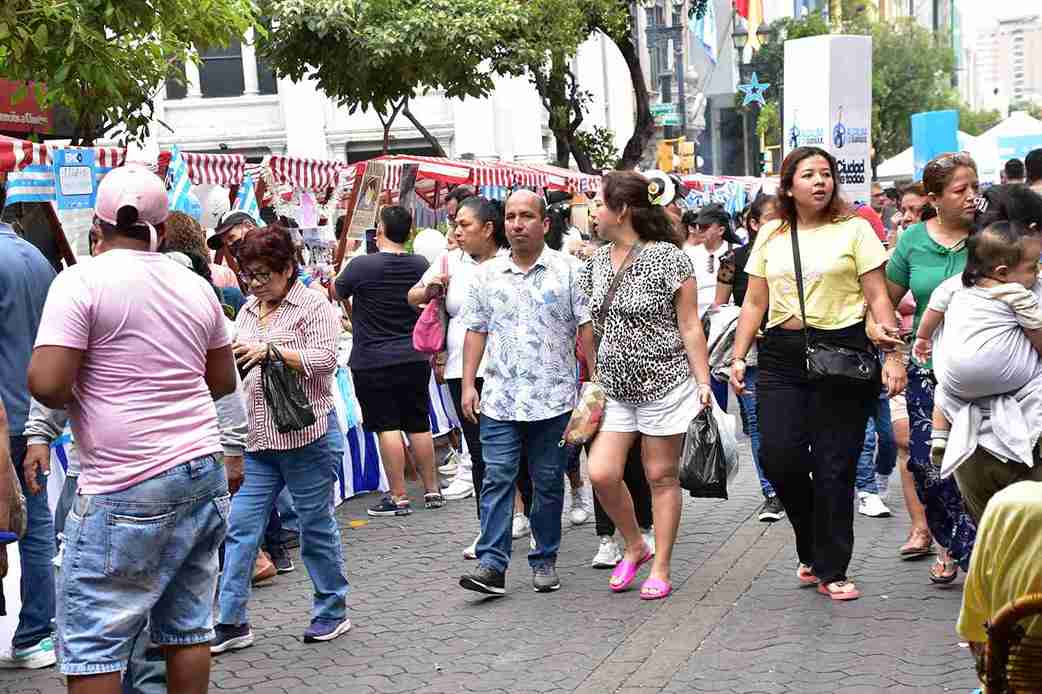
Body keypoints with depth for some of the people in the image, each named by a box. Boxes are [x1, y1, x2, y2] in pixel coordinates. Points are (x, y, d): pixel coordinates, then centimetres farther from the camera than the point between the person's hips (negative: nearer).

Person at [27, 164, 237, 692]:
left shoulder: (82, 280, -9)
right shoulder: (196, 287, 10)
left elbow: (46, 384, -16)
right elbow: (223, 382, 20)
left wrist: (76, 397, 4)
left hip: (128, 489, -6)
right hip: (204, 472, 7)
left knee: (90, 642, 0)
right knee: (188, 628, 13)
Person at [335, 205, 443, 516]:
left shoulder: (361, 266, -14)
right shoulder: (421, 265, 0)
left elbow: (336, 293, 5)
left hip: (373, 362, -5)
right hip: (414, 359, 5)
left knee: (387, 427, -2)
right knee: (418, 425, 13)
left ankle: (399, 497, 0)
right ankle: (432, 490, 20)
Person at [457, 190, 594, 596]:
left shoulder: (567, 271, 0)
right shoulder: (487, 274, 9)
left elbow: (586, 328, 0)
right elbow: (476, 330, 12)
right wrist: (468, 384, 5)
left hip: (554, 399, -2)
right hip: (499, 399, 2)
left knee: (548, 483, 7)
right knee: (497, 479, -4)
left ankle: (545, 561, 18)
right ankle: (491, 563, -5)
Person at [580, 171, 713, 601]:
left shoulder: (667, 257, -9)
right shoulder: (596, 262, 9)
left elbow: (690, 326, -7)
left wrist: (703, 381, -12)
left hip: (664, 382, -5)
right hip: (615, 387, 5)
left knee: (661, 476, 3)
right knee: (602, 474, -5)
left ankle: (661, 569, 14)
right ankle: (635, 546, 19)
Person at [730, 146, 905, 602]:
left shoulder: (853, 229, 4)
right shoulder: (770, 236, 12)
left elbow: (878, 297, 1)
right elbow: (755, 303, 14)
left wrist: (892, 355, -8)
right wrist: (738, 357, 7)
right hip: (781, 358, 3)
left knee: (834, 466, -1)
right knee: (778, 455, -8)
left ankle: (832, 571, 11)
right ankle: (813, 548, 18)